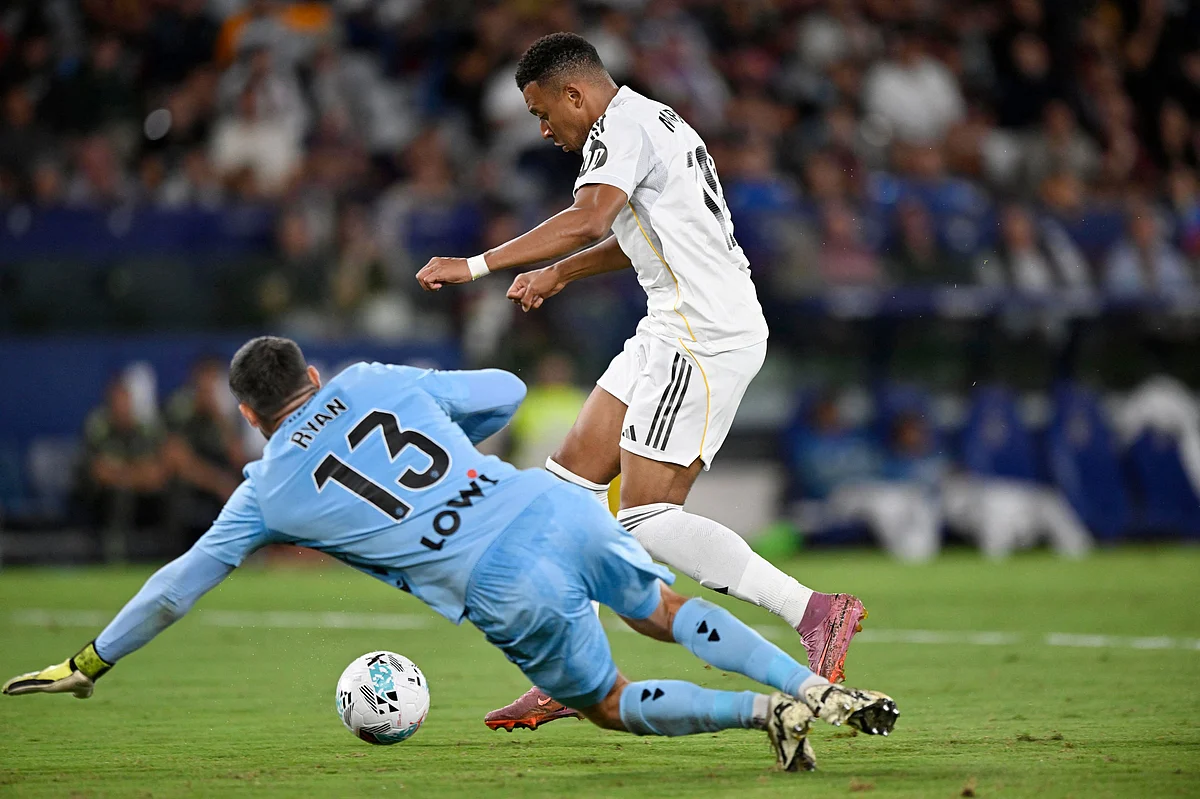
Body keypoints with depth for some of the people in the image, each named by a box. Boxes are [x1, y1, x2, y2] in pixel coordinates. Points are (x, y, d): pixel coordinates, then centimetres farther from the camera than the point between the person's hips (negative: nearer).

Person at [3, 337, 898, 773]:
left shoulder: (269, 491, 11)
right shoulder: (372, 381, 17)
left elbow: (177, 586, 18)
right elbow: (505, 392, 25)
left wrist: (87, 665, 29)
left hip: (511, 593, -4)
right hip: (560, 511, 4)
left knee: (610, 703, 16)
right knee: (670, 611, 25)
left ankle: (763, 711, -8)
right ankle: (816, 688, 7)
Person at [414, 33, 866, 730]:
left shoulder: (622, 127, -11)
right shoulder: (653, 120, 20)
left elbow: (589, 218, -29)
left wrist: (476, 266, -27)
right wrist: (560, 273, 38)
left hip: (705, 338, -11)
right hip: (676, 332, 11)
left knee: (649, 520, -13)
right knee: (574, 479, 9)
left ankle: (814, 613, -13)